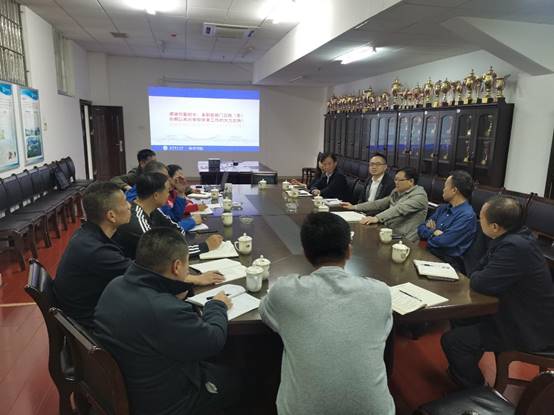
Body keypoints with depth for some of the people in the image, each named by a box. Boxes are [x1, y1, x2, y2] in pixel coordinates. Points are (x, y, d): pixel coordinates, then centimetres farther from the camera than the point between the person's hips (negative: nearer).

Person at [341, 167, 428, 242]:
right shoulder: (396, 192, 16)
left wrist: (377, 218, -37)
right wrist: (354, 207, 13)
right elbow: (379, 203, 18)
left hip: (402, 239, -8)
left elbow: (399, 209, -25)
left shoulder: (419, 195, -11)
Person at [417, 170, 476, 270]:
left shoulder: (467, 216, -14)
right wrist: (434, 232, -9)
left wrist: (429, 233, -1)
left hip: (447, 262, -7)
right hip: (428, 253, 7)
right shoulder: (443, 208, 12)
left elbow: (441, 242, -20)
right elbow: (421, 229, 10)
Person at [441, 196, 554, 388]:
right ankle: (466, 369, 33)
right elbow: (481, 269, 8)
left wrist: (475, 276, -9)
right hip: (520, 313, 10)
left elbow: (482, 283, -29)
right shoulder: (514, 236, 0)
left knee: (451, 340, -12)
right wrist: (478, 276, -12)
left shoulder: (515, 247, -32)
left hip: (530, 329, -10)